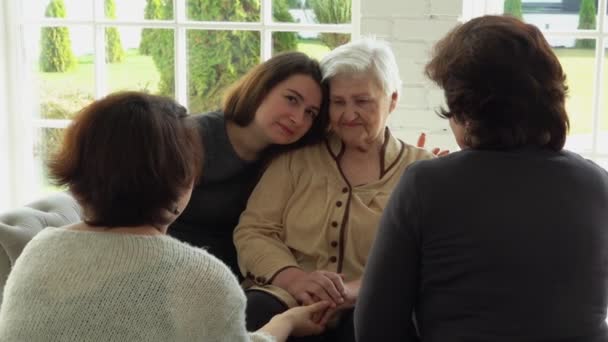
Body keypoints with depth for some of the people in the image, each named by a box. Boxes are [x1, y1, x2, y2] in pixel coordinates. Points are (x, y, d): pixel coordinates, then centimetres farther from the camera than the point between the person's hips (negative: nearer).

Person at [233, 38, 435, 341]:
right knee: (255, 311, -31)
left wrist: (359, 291, -22)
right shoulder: (297, 157, 12)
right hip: (289, 303, 2)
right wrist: (295, 278, -16)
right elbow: (253, 231, 5)